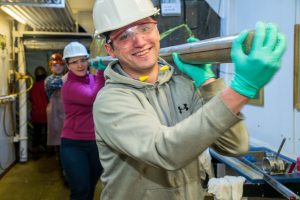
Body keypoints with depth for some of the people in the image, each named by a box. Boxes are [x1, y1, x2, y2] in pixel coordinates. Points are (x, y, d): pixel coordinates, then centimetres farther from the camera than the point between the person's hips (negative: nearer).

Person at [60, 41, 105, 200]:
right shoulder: (69, 86, -13)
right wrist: (101, 71, -25)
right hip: (74, 145, -6)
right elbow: (94, 98, -28)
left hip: (97, 142, 6)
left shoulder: (93, 79, 5)